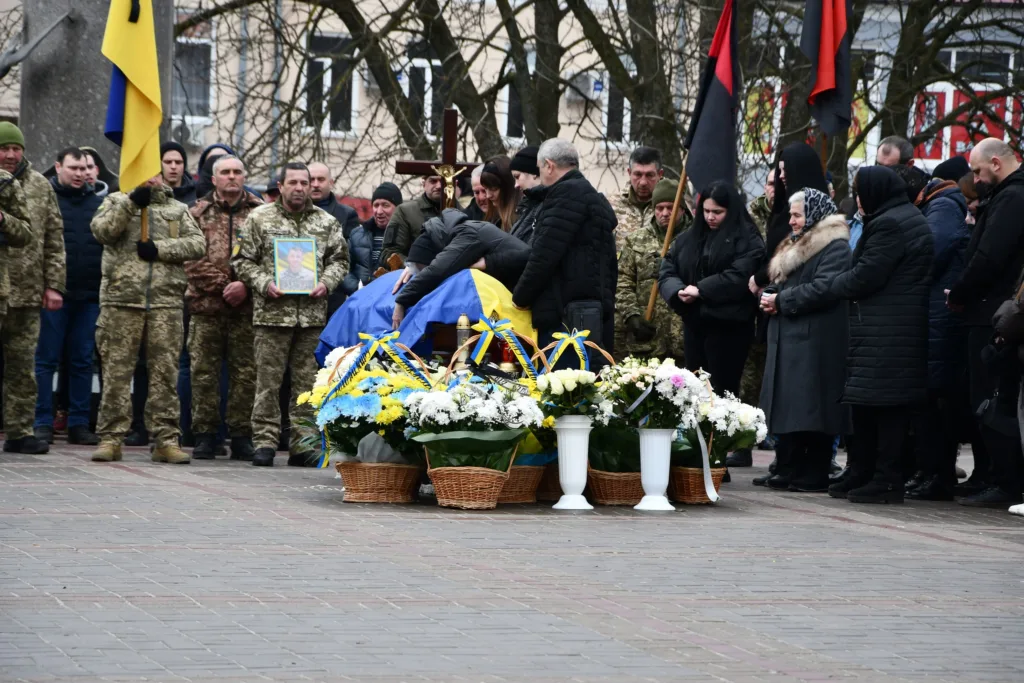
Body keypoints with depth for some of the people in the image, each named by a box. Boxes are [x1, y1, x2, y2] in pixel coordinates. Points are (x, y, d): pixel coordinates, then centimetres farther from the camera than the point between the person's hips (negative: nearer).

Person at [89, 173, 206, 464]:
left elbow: (197, 243, 5)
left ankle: (166, 439, 3)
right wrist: (130, 203, -15)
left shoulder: (177, 208, 17)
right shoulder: (116, 201, 13)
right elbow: (102, 230, -6)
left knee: (165, 371, 0)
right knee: (116, 370, -2)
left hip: (166, 301, 2)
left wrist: (160, 248, -7)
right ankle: (111, 438, 2)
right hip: (121, 298, -2)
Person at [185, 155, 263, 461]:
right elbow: (191, 258, 1)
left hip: (247, 307, 0)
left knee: (245, 372, 1)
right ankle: (205, 434, 7)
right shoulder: (199, 214, 9)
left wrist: (246, 285, -11)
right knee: (204, 371, 1)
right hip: (206, 305, 0)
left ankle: (241, 435, 7)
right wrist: (221, 284, -9)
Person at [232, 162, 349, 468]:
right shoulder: (260, 218, 4)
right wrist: (264, 283, -10)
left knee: (307, 380, 4)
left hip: (312, 313, 2)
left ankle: (303, 443, 9)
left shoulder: (326, 221, 12)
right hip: (272, 313, -2)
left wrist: (326, 282, -3)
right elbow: (243, 260, 4)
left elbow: (339, 259, 16)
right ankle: (264, 441, 1)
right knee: (268, 380, -3)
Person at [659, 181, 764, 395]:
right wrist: (679, 291, -11)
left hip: (728, 326, -6)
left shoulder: (747, 240, -4)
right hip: (694, 324, 6)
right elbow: (667, 272, 10)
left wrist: (701, 290, -17)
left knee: (722, 390, -5)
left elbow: (738, 277, -18)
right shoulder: (687, 239, 15)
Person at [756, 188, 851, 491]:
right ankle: (787, 472, 12)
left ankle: (813, 475, -6)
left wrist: (781, 300, -14)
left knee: (811, 411, -9)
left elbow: (824, 288, -22)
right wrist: (768, 297, 6)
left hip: (815, 342, -10)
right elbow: (779, 282, 30)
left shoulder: (835, 248, -10)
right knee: (786, 409, 9)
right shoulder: (795, 246, 23)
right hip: (786, 341, 10)